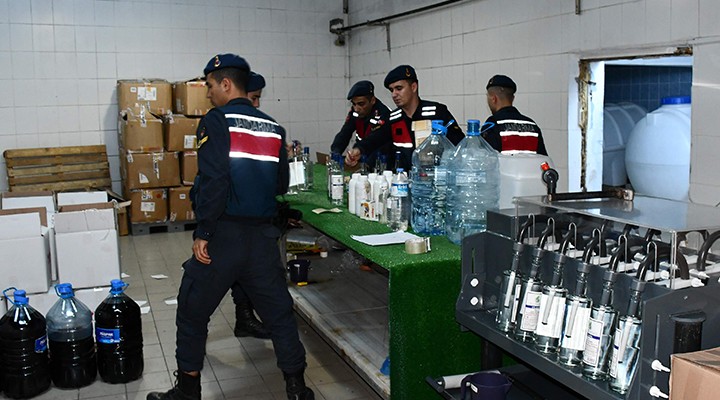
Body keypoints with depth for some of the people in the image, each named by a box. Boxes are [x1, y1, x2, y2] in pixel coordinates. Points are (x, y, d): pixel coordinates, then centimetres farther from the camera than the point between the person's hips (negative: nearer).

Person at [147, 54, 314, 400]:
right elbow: (282, 184, 12)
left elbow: (213, 182, -17)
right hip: (263, 235, 5)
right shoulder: (273, 128, 9)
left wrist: (202, 233, -13)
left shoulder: (216, 121, -7)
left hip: (223, 234, -5)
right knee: (278, 312, 13)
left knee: (192, 313, 12)